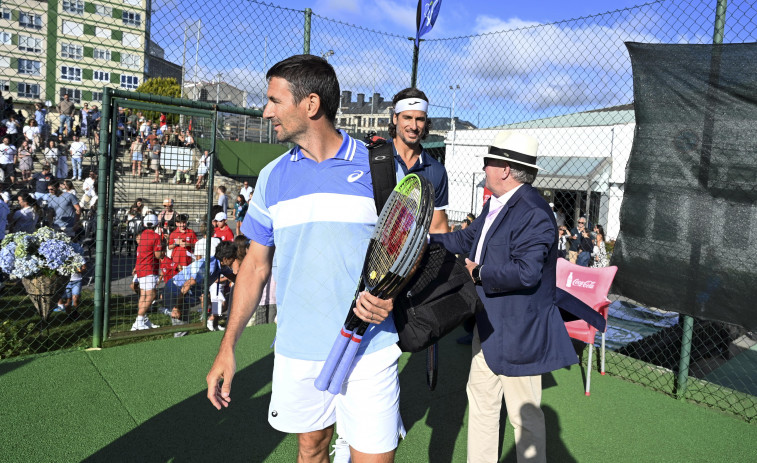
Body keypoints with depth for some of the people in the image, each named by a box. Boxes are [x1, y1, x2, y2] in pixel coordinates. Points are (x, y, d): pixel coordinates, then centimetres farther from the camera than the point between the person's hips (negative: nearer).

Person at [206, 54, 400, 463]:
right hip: (297, 353, 3)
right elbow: (256, 264, 9)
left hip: (368, 351, -3)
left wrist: (391, 296, -20)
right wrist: (227, 348, 8)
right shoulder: (272, 177, 5)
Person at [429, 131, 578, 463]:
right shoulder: (495, 206, 8)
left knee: (525, 414, 7)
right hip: (488, 326, 10)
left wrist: (480, 272, -19)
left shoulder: (533, 213, -24)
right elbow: (468, 238, 21)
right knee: (480, 398, 21)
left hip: (518, 333, -10)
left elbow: (526, 272, -32)